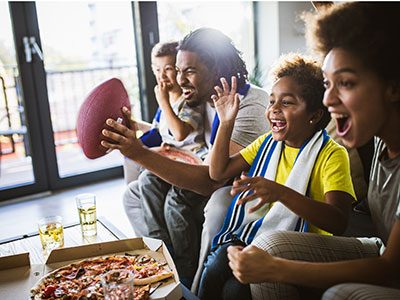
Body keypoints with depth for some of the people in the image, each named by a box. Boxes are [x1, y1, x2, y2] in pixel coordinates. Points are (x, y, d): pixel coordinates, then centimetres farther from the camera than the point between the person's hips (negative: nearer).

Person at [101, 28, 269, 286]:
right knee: (134, 194, 6)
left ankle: (186, 283, -7)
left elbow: (212, 181, -37)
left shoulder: (251, 106, -28)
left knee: (177, 204, -31)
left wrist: (140, 153, -44)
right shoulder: (205, 97, 0)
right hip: (217, 180, 9)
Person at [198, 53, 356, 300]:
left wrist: (281, 193, -37)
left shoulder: (332, 154, -9)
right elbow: (219, 172, 10)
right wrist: (226, 123, 0)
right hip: (254, 232, 5)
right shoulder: (267, 143, 11)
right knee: (216, 265, -24)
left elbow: (339, 222, -23)